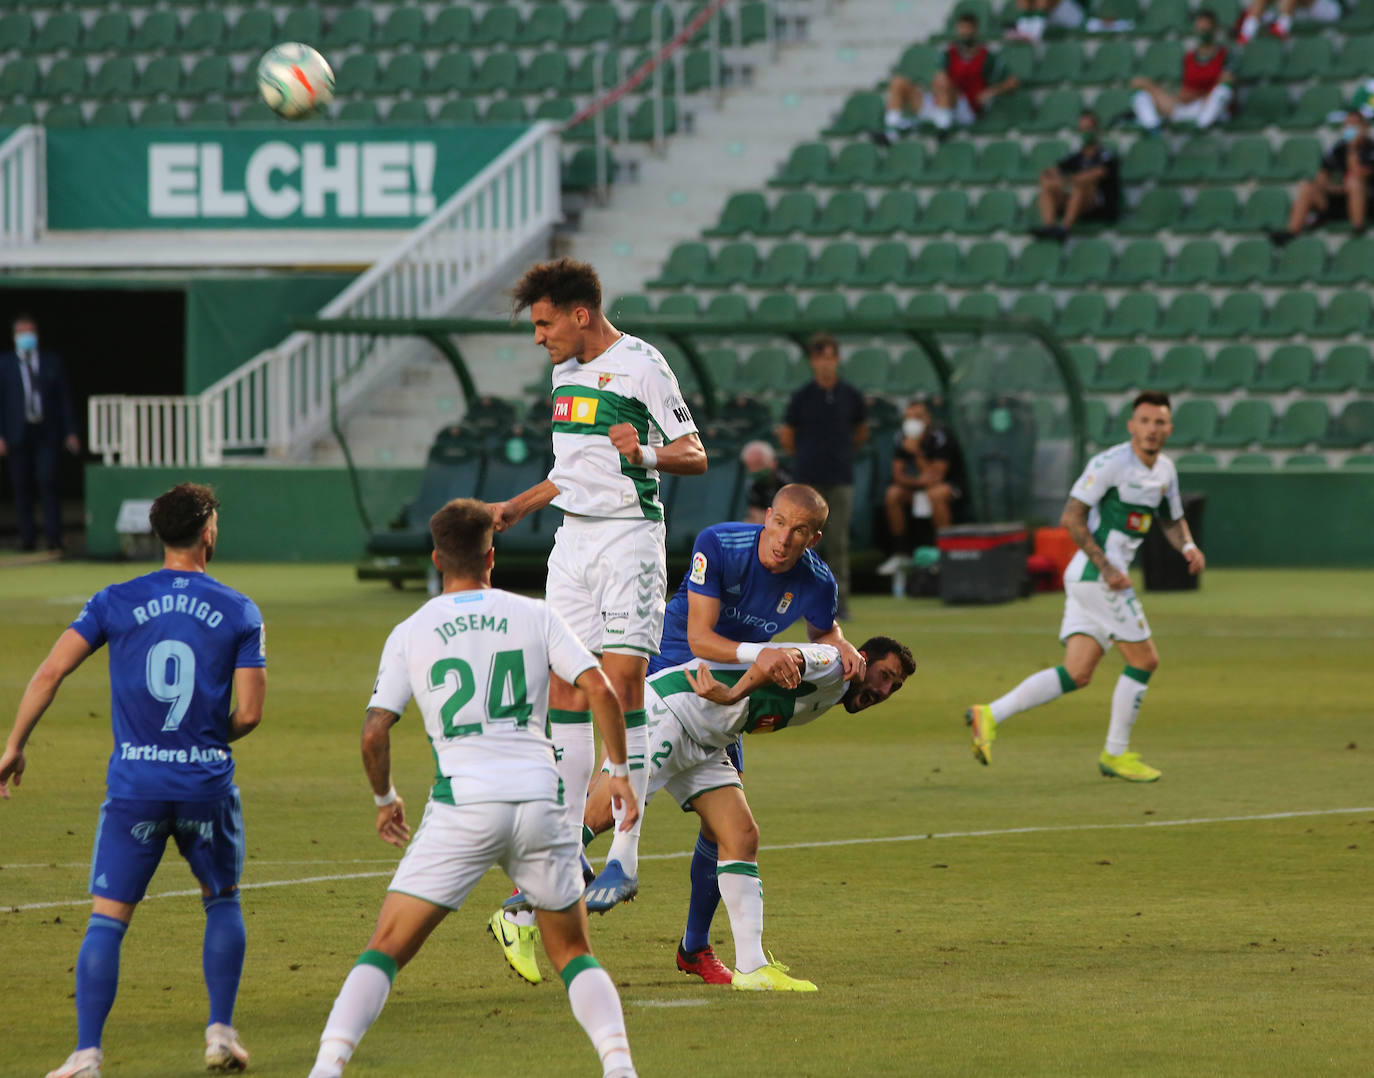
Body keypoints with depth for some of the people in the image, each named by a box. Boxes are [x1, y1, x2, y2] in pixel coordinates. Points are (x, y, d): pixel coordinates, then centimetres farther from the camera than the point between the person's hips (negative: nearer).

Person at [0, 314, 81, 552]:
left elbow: (65, 397, 10)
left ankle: (53, 536, -13)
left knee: (47, 481, -13)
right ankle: (27, 537, 7)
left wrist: (71, 432, 4)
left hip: (48, 433, -1)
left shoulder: (52, 361, 10)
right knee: (22, 486, 0)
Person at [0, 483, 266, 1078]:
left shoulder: (115, 602, 2)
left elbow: (51, 672, -4)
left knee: (107, 918, 2)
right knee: (222, 902, 22)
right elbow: (249, 712, -3)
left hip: (134, 784, 0)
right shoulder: (239, 612, 1)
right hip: (207, 783, 0)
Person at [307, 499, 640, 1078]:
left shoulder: (410, 633, 7)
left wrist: (385, 800, 20)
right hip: (539, 801, 1)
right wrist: (619, 772, 10)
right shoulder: (535, 616, 8)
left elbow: (373, 733, 3)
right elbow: (600, 689, -1)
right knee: (573, 954, 17)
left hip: (462, 806, -1)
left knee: (385, 950, 2)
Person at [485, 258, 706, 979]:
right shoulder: (566, 370, 16)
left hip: (629, 536, -7)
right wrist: (515, 508, 29)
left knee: (621, 680, -14)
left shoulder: (640, 366, -9)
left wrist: (649, 453, -28)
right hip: (573, 535, 7)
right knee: (565, 690, 1)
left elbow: (696, 456, -9)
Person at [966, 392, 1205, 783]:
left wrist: (1187, 546, 6)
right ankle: (1115, 754, 8)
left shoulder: (1165, 470, 14)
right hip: (1095, 574, -9)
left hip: (1103, 575, 9)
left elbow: (1172, 519, 28)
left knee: (1077, 673, 2)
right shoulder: (1111, 463, -13)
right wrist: (1106, 567, -20)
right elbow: (1071, 517, -15)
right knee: (1144, 660, -4)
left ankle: (989, 715, 0)